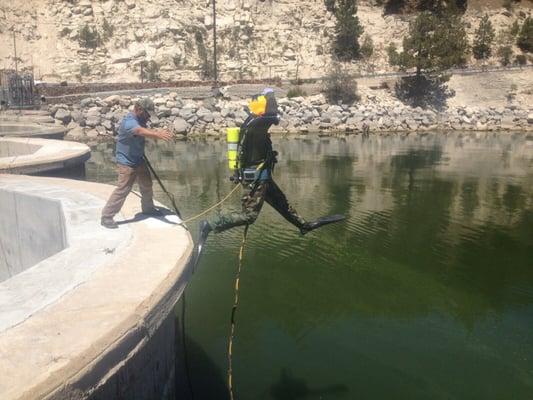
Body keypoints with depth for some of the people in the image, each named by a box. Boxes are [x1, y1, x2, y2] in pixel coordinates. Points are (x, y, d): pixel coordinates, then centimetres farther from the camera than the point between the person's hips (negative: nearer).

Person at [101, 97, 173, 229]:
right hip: (126, 162, -10)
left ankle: (148, 208, 42)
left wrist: (158, 132, -18)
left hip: (139, 160, 10)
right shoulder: (129, 121, -28)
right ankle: (106, 217, 0)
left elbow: (147, 130, 0)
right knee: (122, 190, -10)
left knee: (147, 184, 21)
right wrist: (158, 135, -60)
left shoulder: (140, 119, 7)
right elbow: (141, 131, -47)